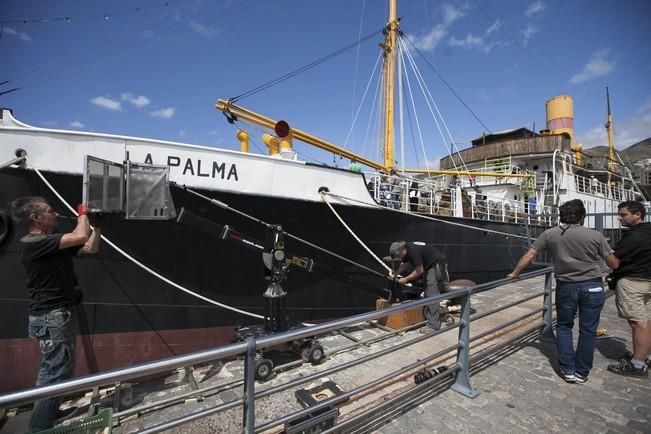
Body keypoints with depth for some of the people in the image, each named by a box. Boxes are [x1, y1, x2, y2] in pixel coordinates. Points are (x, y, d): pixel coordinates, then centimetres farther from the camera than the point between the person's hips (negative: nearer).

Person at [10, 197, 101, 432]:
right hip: (50, 317, -10)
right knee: (54, 372, -4)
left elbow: (91, 247, 13)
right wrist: (82, 213, -12)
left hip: (60, 314, 10)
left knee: (61, 369, 20)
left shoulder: (54, 243, 11)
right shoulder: (33, 243, -18)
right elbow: (80, 237, -30)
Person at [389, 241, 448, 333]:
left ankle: (433, 325, -9)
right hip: (429, 266, 10)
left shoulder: (413, 251, -28)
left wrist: (406, 279, -13)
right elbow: (404, 264, 15)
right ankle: (426, 317, 26)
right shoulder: (406, 250, 0)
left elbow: (419, 271, -22)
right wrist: (395, 274, 4)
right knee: (427, 294, 15)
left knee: (432, 295, -12)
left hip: (437, 265, -10)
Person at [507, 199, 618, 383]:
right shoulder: (595, 235, -6)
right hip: (592, 286, 0)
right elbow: (613, 263, 1)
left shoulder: (550, 234, -4)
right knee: (588, 330, 11)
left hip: (566, 286, 0)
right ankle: (582, 373, 22)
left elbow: (529, 255, -4)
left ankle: (568, 370, 18)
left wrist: (514, 274, 6)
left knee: (563, 326, 17)